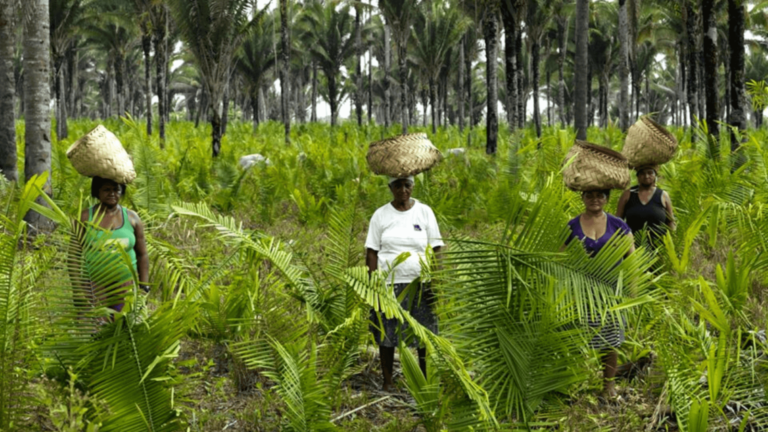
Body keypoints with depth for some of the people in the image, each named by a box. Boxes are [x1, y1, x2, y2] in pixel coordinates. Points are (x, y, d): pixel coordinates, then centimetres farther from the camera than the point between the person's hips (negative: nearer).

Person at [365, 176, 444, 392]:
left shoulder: (424, 212, 5)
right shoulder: (381, 215, 4)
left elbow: (437, 248, 4)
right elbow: (371, 252, 4)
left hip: (420, 283, 0)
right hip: (389, 283, 0)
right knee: (386, 335, 3)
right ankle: (387, 382, 15)